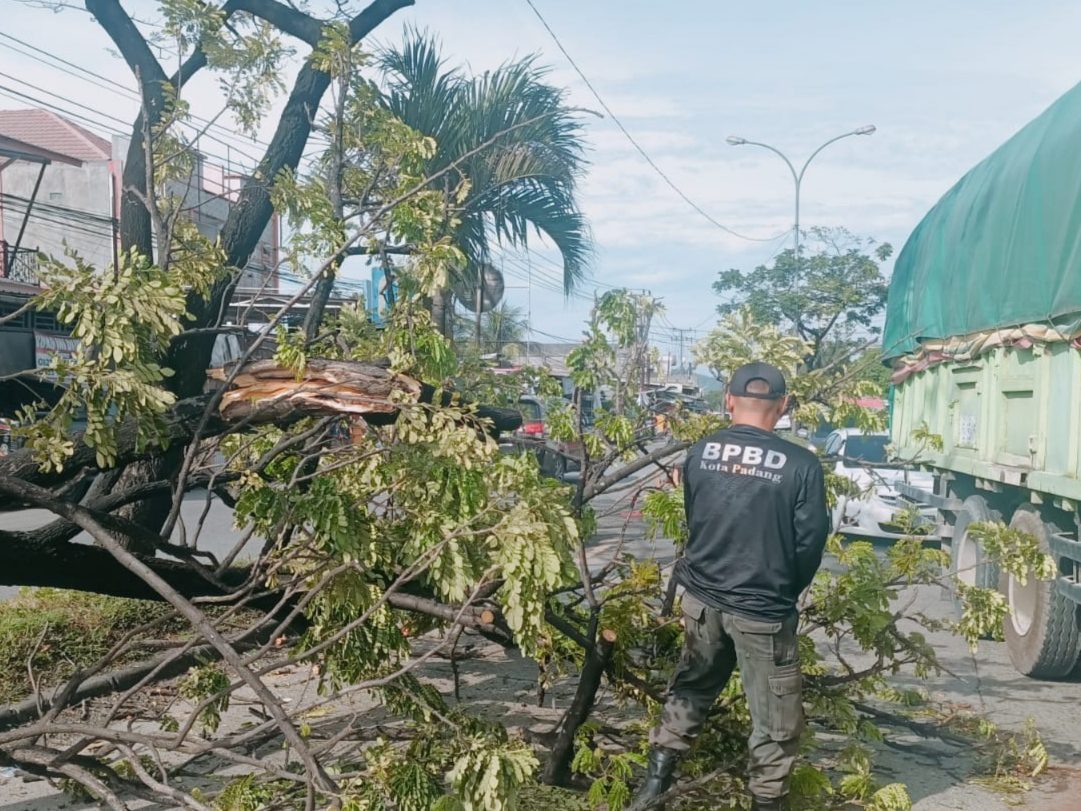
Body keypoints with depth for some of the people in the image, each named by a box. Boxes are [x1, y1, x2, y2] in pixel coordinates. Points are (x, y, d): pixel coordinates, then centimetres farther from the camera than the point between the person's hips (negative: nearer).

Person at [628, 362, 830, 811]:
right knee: (776, 719, 12)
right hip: (764, 610, -4)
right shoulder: (801, 465, -14)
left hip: (701, 598, 4)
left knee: (691, 690, 24)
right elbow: (810, 543, -8)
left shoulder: (700, 453, -4)